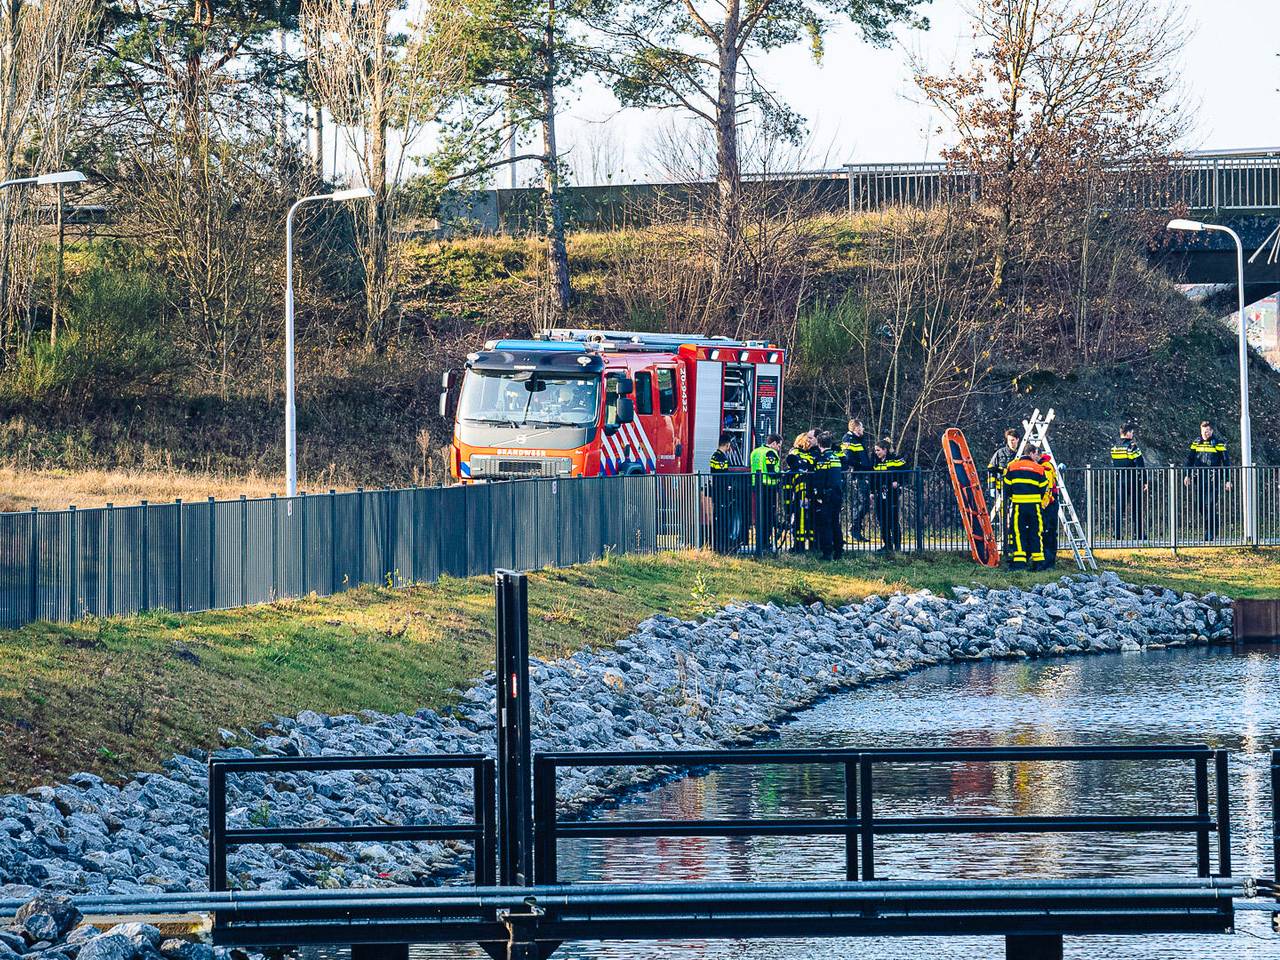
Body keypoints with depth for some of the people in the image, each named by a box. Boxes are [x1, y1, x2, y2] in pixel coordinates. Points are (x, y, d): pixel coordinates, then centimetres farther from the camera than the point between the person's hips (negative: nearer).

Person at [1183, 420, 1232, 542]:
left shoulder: (1218, 444, 0)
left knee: (1210, 505, -11)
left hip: (1213, 479, -5)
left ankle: (1211, 533, -6)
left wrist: (1228, 480, -2)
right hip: (1199, 479, 5)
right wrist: (1188, 475, 4)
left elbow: (1226, 462, 2)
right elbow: (1190, 459, 16)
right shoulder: (1196, 443, 11)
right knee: (1199, 505, 3)